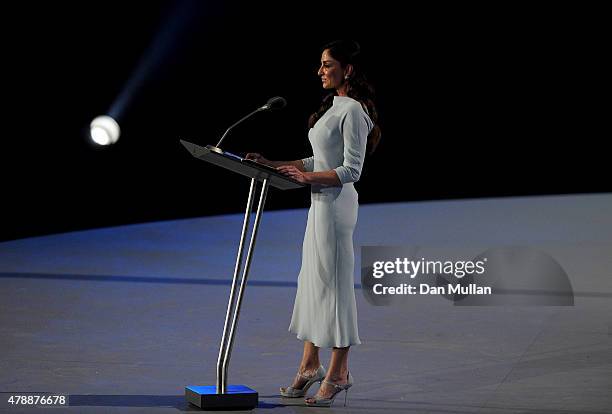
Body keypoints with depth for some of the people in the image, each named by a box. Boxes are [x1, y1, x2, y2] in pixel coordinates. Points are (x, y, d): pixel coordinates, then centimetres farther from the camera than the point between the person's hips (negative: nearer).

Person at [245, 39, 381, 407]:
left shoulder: (353, 112, -14)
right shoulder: (333, 106, 14)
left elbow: (351, 171, -18)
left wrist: (308, 177, -26)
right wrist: (274, 165, 12)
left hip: (336, 204, -10)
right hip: (321, 202, 10)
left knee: (333, 283, -3)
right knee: (311, 280, 13)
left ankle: (339, 373, 8)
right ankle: (310, 366, 22)